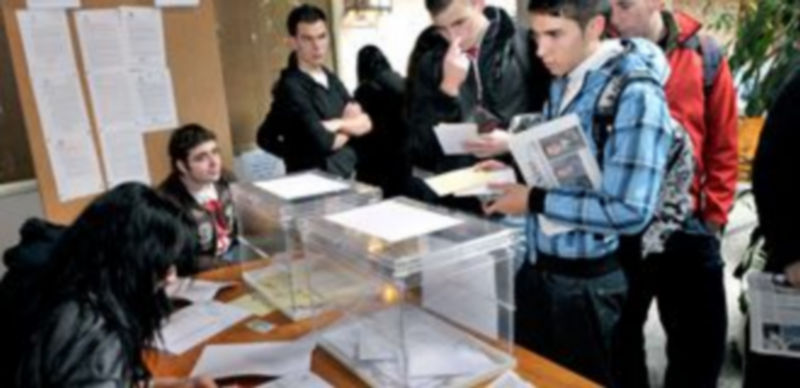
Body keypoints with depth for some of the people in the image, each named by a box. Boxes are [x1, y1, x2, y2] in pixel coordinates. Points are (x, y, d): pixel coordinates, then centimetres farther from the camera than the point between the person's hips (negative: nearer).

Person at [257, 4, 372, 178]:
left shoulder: (331, 79, 8)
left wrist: (339, 124, -16)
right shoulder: (291, 87, -16)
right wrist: (350, 127, -5)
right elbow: (324, 142, -23)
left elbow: (365, 123, 2)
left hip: (345, 174, 7)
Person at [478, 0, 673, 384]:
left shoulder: (635, 94, -21)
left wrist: (535, 201, -21)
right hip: (536, 266, 7)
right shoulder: (563, 83, 3)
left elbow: (630, 212, -25)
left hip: (586, 281, -7)